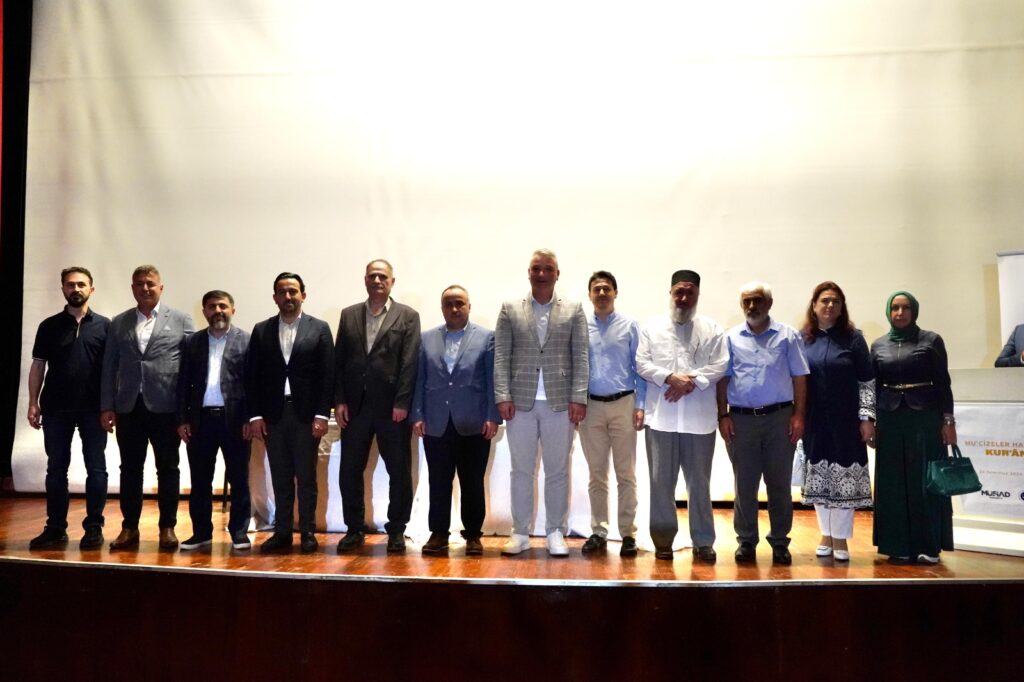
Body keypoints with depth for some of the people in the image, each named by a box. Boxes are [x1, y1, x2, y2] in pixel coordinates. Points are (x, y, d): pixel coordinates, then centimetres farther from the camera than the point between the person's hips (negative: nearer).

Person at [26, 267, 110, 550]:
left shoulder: (104, 326, 3)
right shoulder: (49, 326, 7)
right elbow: (38, 366, 7)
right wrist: (33, 403, -1)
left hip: (93, 408, -1)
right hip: (56, 408, 2)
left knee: (96, 469, 2)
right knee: (56, 469, 7)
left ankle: (94, 527, 11)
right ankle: (55, 528, 15)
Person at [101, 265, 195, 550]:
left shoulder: (181, 320, 3)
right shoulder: (118, 323, 11)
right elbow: (109, 367, 9)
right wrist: (106, 406, 3)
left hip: (165, 406, -2)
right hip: (128, 407, 3)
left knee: (168, 469, 5)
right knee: (130, 469, 8)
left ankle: (167, 527, 15)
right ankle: (129, 527, 19)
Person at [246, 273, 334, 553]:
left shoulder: (319, 329, 2)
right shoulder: (261, 330, 8)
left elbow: (327, 375, -2)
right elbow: (252, 376, 6)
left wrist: (322, 415, -8)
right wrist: (255, 415, -1)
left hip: (306, 414, -2)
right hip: (272, 415, 2)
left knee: (306, 477, 4)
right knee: (280, 478, 8)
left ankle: (308, 533, 12)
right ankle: (282, 532, 16)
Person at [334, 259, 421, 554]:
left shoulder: (408, 316, 2)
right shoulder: (349, 315, 11)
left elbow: (410, 363, -5)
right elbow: (339, 360, 8)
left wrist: (402, 403, -12)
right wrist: (339, 401, 0)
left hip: (392, 407, -3)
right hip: (355, 406, 3)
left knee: (399, 471, 4)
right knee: (350, 470, 7)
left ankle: (396, 530, 18)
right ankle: (355, 529, 22)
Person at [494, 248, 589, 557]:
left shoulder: (574, 310, 6)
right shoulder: (510, 309, 7)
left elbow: (580, 357, 2)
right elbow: (501, 356, 2)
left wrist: (578, 398, -6)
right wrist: (503, 396, -6)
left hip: (560, 403, 0)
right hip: (521, 403, 0)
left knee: (557, 472, 7)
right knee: (522, 471, 8)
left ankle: (556, 532, 18)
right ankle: (520, 533, 18)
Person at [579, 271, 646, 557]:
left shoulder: (629, 326, 1)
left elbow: (639, 368, 1)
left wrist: (640, 406, -6)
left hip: (623, 404, -1)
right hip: (591, 405, 1)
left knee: (626, 474, 5)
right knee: (596, 474, 10)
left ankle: (628, 534, 14)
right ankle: (598, 532, 19)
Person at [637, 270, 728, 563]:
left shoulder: (712, 329, 8)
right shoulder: (652, 326, 8)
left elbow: (719, 366, -2)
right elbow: (643, 363, 1)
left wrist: (690, 382, -14)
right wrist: (670, 378, -14)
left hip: (699, 418, 0)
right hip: (661, 416, 1)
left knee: (699, 482, 6)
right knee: (661, 481, 5)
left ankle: (703, 542, 15)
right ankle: (663, 539, 17)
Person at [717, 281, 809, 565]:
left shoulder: (787, 335, 6)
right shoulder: (731, 338, 8)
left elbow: (799, 378, 3)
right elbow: (723, 379, 6)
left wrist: (798, 415, -4)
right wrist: (723, 416, -1)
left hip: (779, 417, -1)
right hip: (741, 419, 1)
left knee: (779, 484, 6)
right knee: (744, 484, 6)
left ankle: (780, 542, 17)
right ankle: (746, 541, 16)